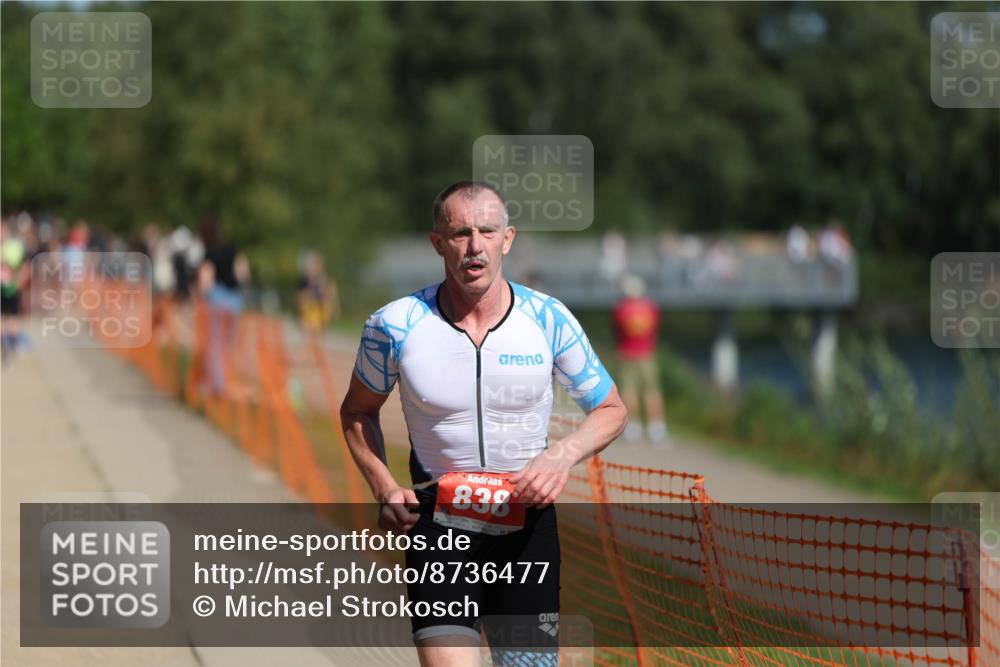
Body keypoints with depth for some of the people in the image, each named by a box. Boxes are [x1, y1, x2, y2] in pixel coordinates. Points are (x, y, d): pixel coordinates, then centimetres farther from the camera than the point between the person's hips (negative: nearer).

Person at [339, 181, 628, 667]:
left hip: (527, 525, 2)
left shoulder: (550, 320, -6)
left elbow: (610, 410, 7)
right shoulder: (394, 326, -7)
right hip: (437, 525, -1)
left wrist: (562, 456, -13)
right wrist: (384, 490, -4)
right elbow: (358, 412, 11)